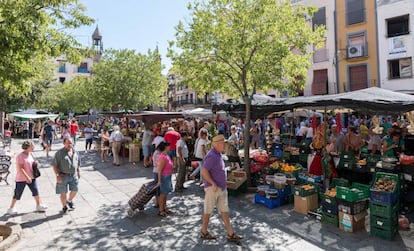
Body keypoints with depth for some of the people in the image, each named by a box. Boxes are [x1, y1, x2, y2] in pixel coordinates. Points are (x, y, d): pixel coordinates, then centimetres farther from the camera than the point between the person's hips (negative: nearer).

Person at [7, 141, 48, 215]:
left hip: (31, 177, 7)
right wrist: (27, 177, -25)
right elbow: (20, 168, -23)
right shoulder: (20, 156, -18)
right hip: (21, 179, -7)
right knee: (17, 194, 6)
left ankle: (38, 206, 20)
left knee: (36, 191, 8)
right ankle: (11, 208, 25)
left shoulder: (30, 154, 6)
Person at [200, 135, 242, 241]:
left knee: (224, 211, 11)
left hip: (222, 188, 9)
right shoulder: (212, 156, -20)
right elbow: (204, 171, -26)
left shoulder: (218, 155, 11)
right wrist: (213, 184, -22)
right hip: (212, 188, -9)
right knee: (208, 210, 7)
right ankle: (204, 232, 24)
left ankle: (230, 234, 18)